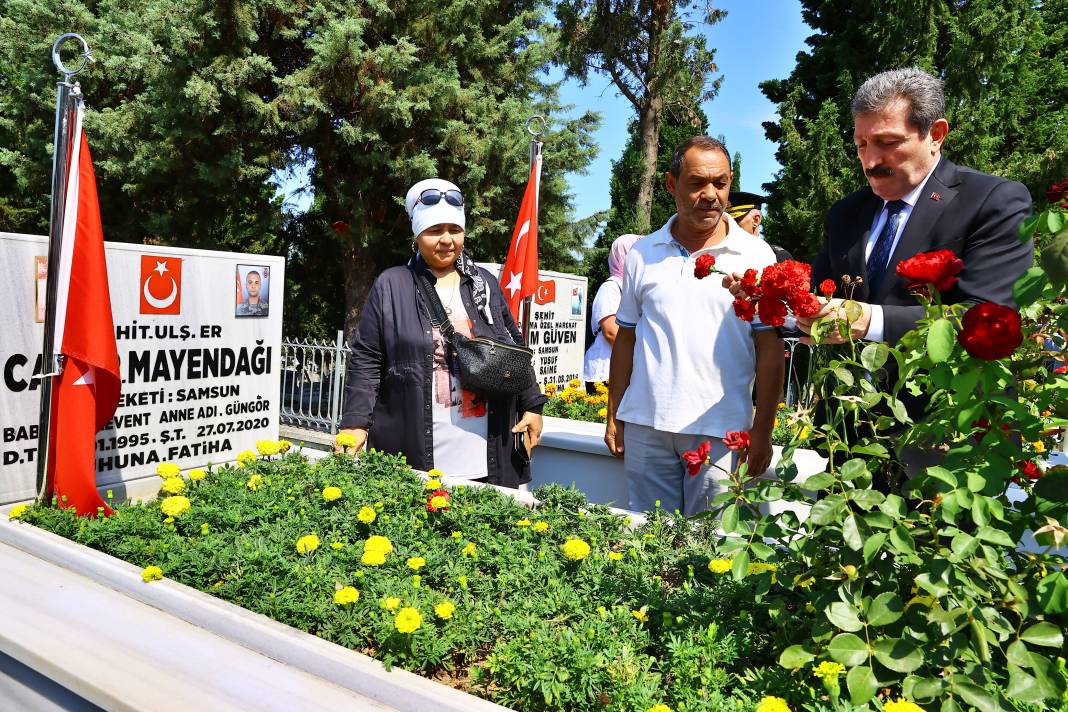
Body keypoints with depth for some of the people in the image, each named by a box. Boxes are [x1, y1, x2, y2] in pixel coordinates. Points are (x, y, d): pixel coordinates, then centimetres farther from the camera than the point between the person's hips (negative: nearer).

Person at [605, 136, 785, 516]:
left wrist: (762, 430, -5)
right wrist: (614, 417, 10)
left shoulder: (755, 254, 0)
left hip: (719, 430, -2)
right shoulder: (642, 254, 6)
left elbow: (770, 349, 0)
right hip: (644, 426, 3)